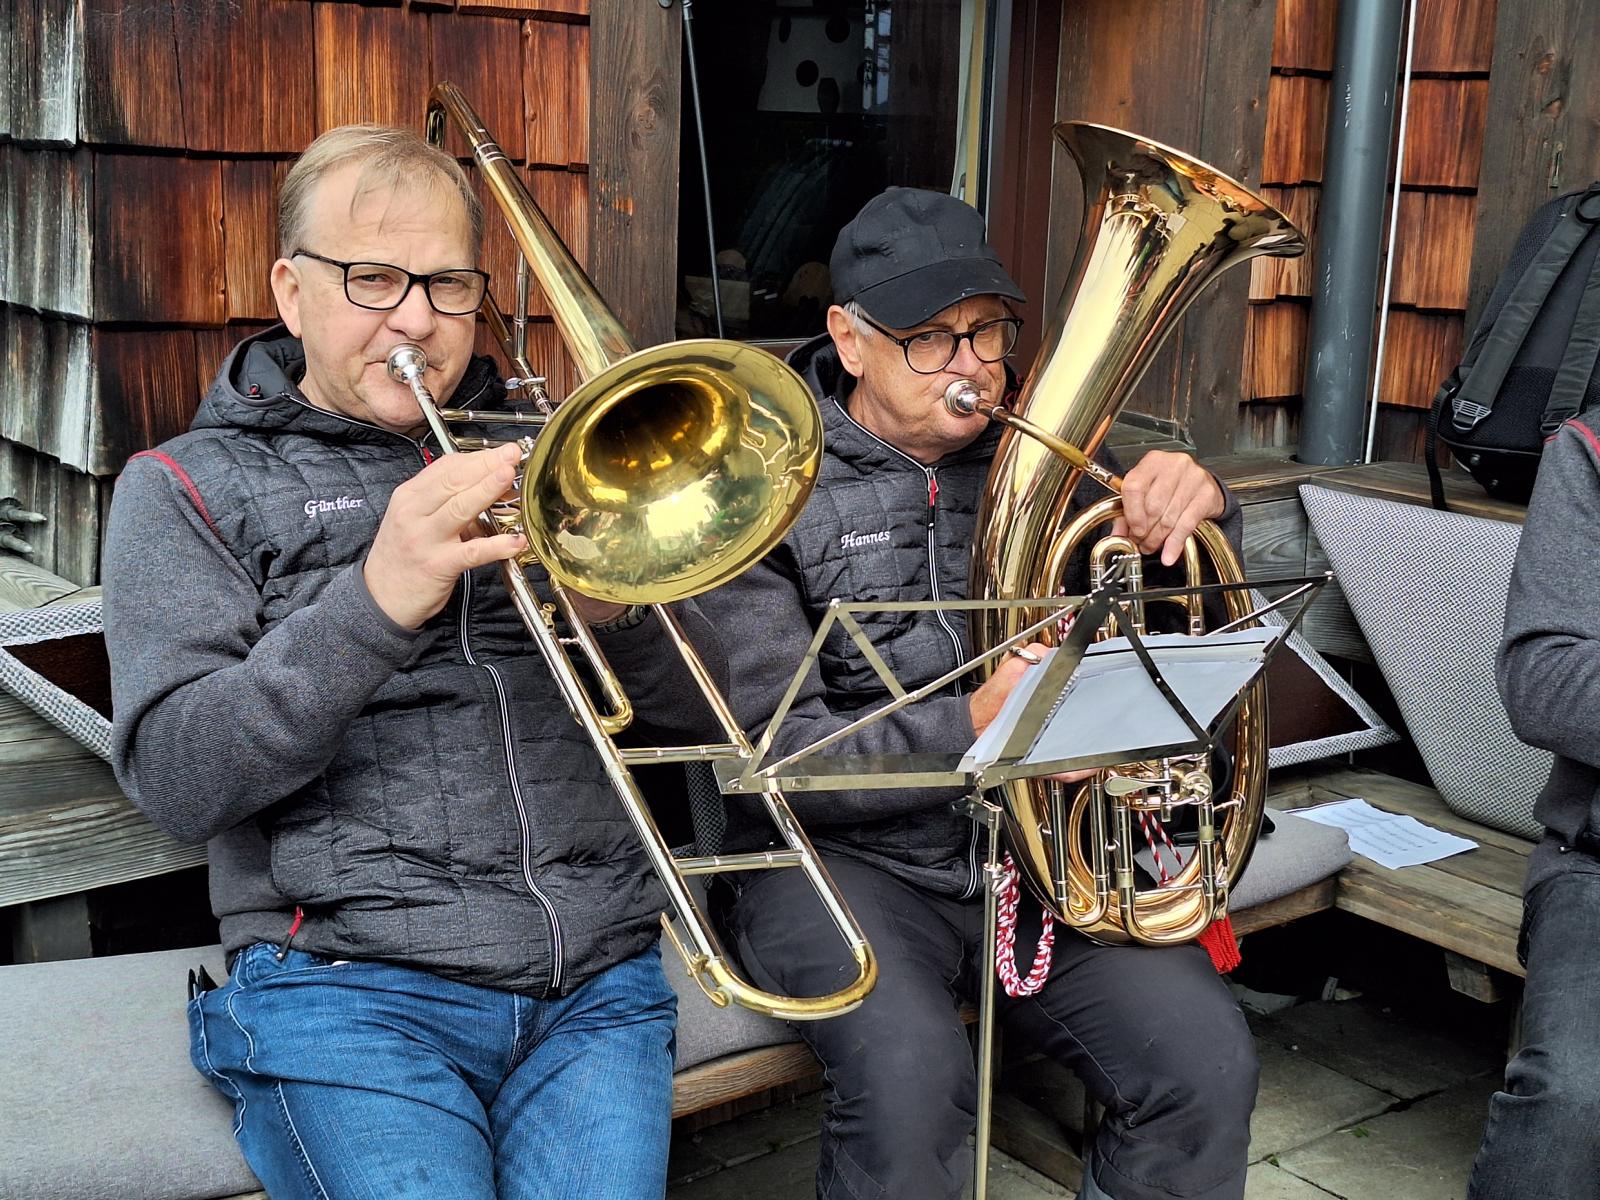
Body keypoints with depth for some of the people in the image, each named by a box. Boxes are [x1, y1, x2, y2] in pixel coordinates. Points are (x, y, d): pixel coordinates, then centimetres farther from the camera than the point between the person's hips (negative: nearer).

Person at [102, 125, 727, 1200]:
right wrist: (376, 599, -20)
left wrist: (619, 611, -9)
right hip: (345, 980, -2)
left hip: (597, 980, 3)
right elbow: (177, 782, -8)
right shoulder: (189, 488, 6)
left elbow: (698, 704, 13)